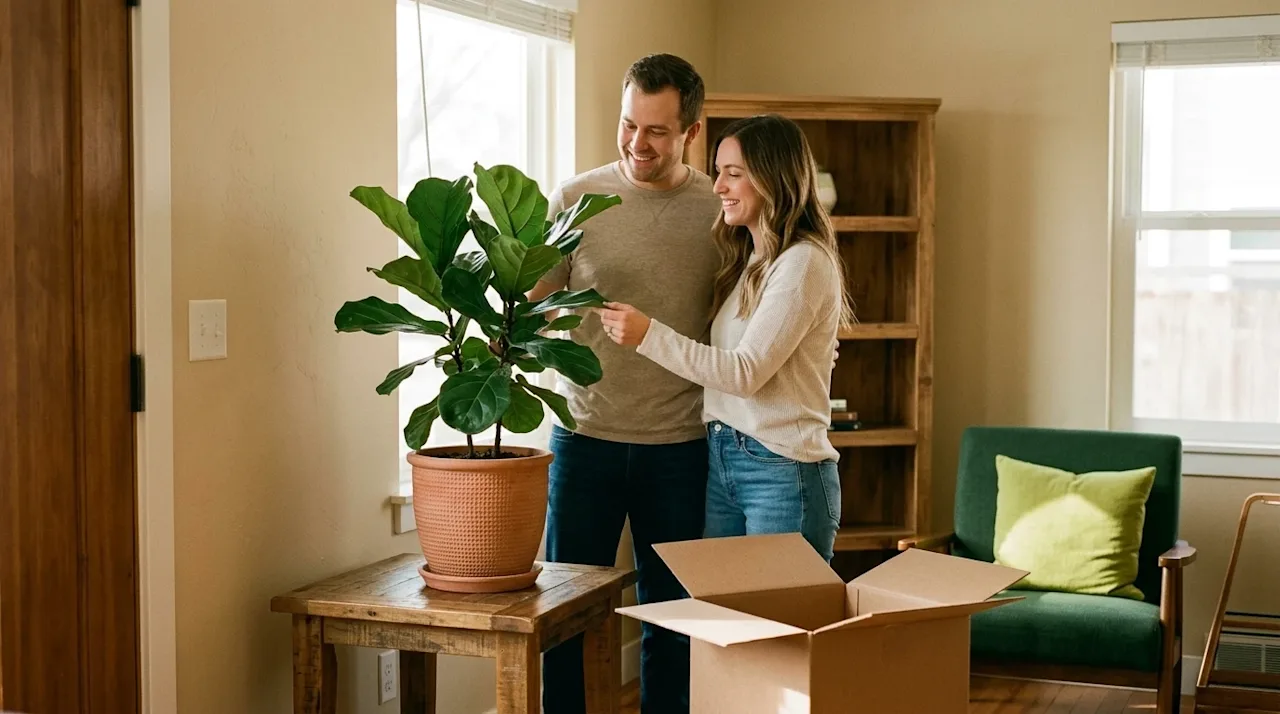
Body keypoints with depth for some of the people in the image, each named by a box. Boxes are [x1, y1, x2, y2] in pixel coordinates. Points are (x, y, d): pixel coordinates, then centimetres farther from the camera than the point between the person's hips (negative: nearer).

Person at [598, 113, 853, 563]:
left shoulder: (804, 263, -12)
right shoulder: (747, 260, 16)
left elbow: (746, 372, -17)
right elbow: (721, 359, 12)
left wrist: (648, 334, -17)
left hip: (783, 472, -8)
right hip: (722, 461, 8)